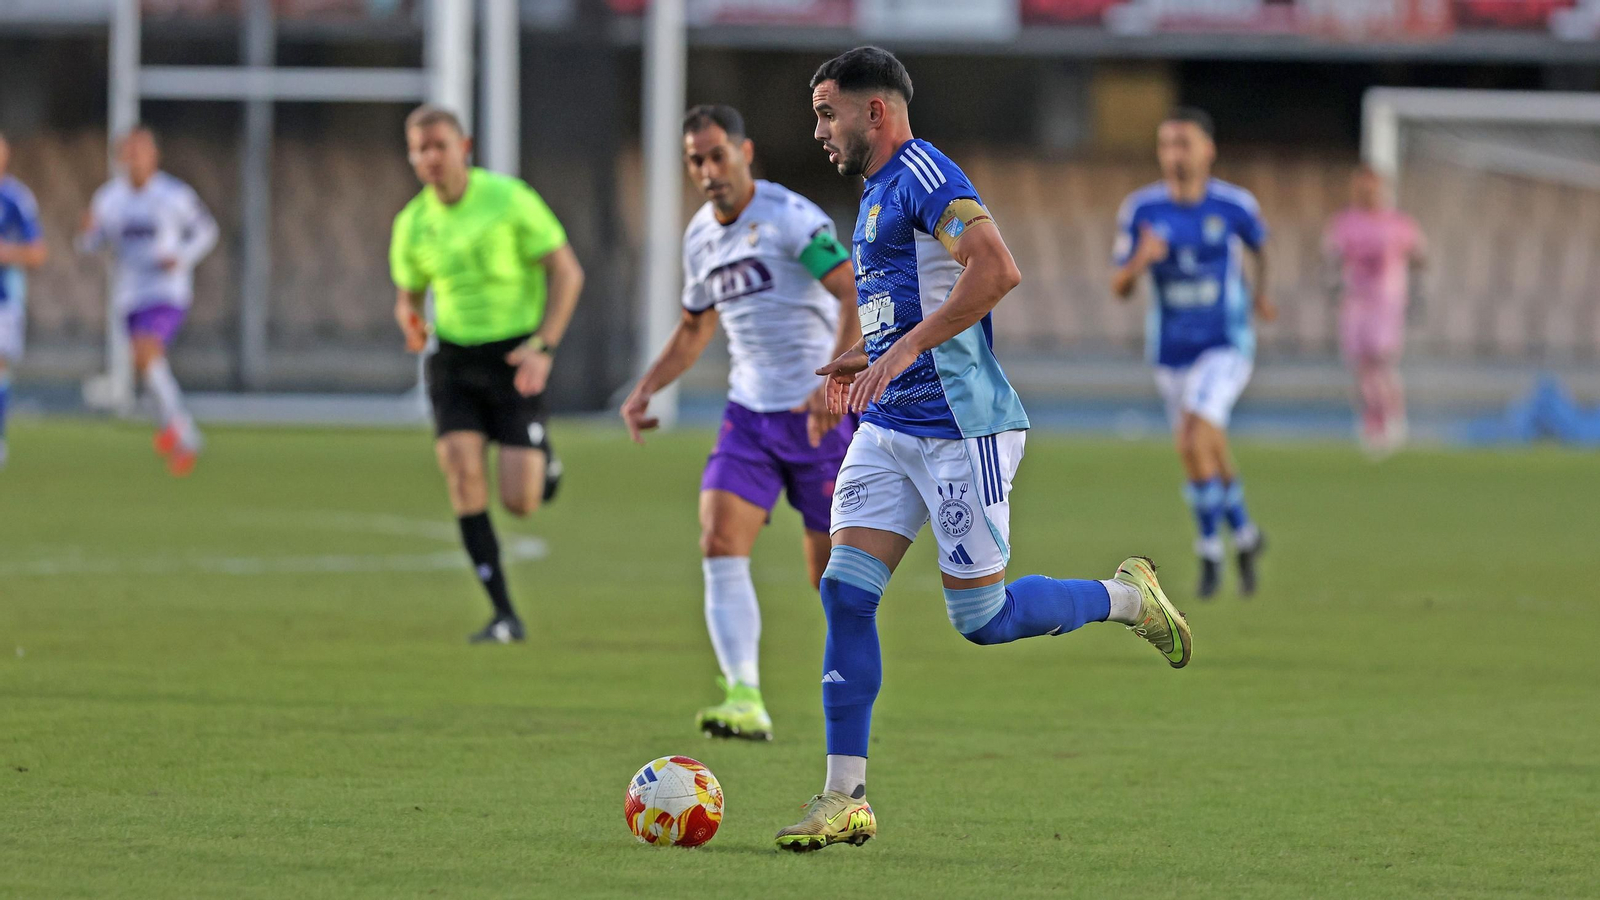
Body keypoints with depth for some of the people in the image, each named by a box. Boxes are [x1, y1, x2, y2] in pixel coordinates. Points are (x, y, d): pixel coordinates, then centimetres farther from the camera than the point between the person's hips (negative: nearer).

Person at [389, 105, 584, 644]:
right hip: (454, 358, 4)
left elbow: (567, 272, -7)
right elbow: (408, 297, 17)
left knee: (519, 503, -10)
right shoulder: (413, 224, 2)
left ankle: (544, 465, 30)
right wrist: (411, 323, -8)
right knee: (462, 473, -16)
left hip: (515, 358, -4)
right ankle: (504, 615, -9)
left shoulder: (509, 199, -11)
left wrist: (544, 347, -17)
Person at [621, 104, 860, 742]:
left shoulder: (790, 218, -13)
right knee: (720, 543, -16)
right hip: (749, 414, 6)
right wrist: (645, 390, 12)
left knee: (831, 574, 0)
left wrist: (833, 382, -36)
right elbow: (695, 329, 27)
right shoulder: (701, 237, 10)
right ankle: (745, 701, -22)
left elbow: (857, 296, -23)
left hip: (819, 416, -6)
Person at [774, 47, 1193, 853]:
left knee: (981, 619, -5)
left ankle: (1126, 597, 20)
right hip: (889, 429, 9)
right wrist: (866, 356, 23)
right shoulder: (877, 192, 18)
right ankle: (844, 802, -4)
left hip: (959, 429, -9)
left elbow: (996, 270, -26)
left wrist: (909, 346, -27)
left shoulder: (921, 173, -13)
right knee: (845, 593, -3)